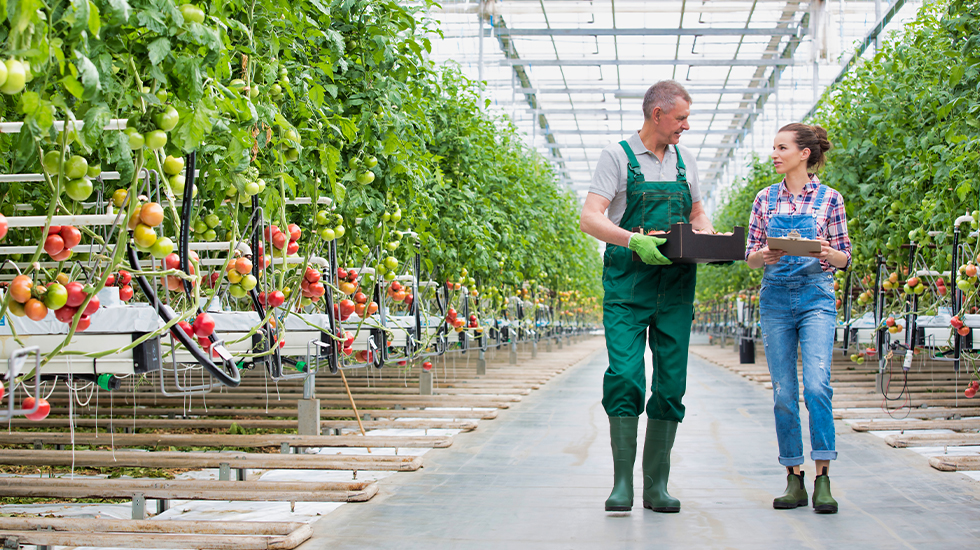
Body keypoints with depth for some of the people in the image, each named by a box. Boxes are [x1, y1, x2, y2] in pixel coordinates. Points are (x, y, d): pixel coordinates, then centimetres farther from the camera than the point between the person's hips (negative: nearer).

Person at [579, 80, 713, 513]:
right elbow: (590, 218, -9)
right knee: (624, 376, -14)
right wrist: (634, 240, -26)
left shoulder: (683, 159, 15)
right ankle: (622, 481, -4)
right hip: (627, 282, -5)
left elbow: (697, 214, 24)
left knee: (671, 384, 1)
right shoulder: (617, 156, -1)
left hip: (676, 285, 5)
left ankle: (656, 486, 8)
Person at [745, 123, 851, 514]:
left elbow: (844, 257, 6)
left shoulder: (828, 198, 3)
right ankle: (794, 480, 11)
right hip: (775, 298, 3)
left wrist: (828, 253, -16)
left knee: (817, 384, -17)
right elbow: (750, 256, 10)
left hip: (816, 297, -3)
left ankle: (822, 479, -10)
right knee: (783, 393, 2)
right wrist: (763, 256, -12)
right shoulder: (765, 199, 10)